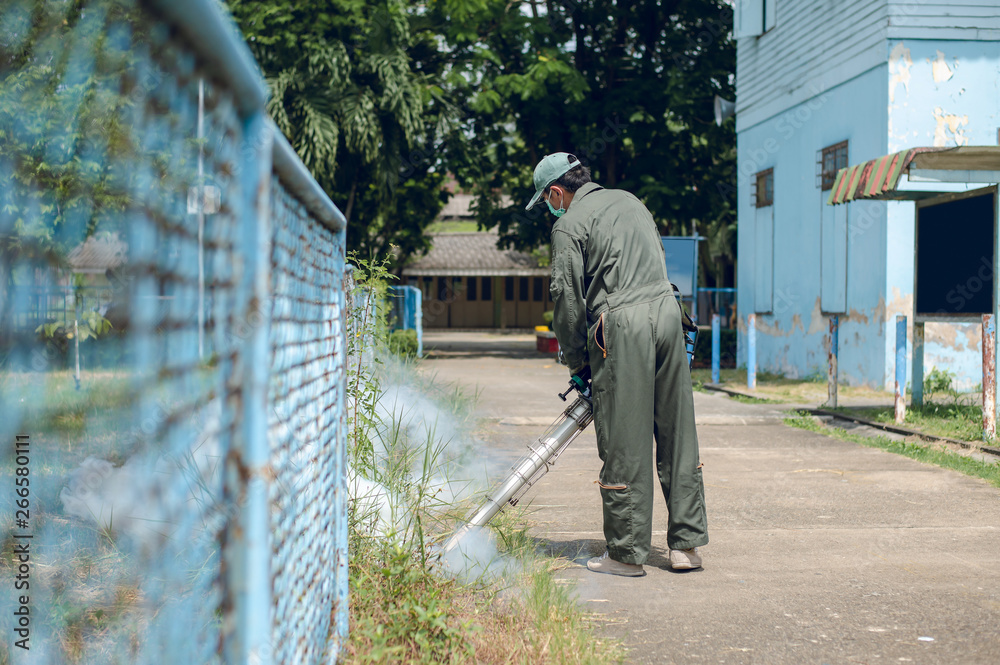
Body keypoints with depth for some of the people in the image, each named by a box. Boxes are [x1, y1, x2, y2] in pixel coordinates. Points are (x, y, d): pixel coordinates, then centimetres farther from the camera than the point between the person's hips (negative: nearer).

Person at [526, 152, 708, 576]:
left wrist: (575, 361, 10)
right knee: (677, 435, 9)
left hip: (621, 323, -7)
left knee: (624, 445, -1)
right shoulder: (628, 201, 23)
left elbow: (568, 298, -2)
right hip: (667, 311, 7)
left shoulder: (569, 226, 1)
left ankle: (627, 553, 4)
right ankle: (686, 544, 13)